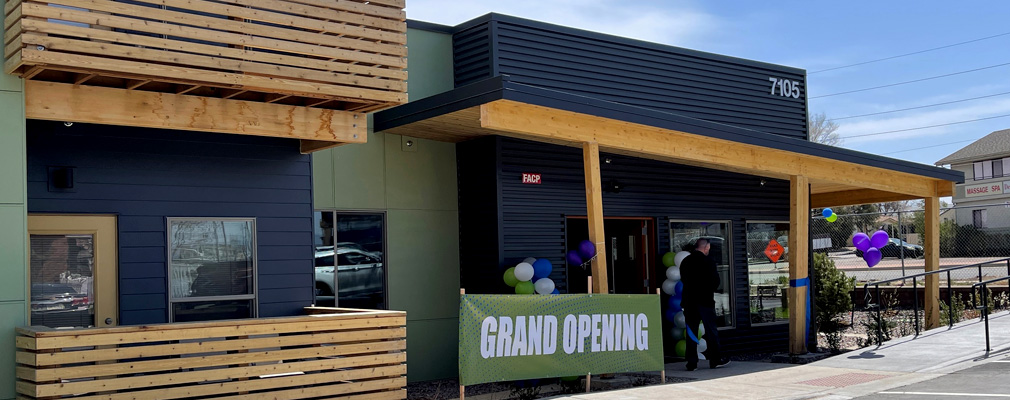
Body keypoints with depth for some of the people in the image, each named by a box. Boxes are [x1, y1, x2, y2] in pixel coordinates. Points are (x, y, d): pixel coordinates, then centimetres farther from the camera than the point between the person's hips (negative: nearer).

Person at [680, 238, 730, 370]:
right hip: (705, 300, -4)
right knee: (711, 330, 6)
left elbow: (683, 280, 11)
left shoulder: (685, 262, 6)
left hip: (689, 301, 4)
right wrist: (710, 290, 10)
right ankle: (715, 359, 11)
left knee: (691, 331, 5)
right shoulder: (708, 262, -9)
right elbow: (715, 281, -8)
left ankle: (692, 362, 3)